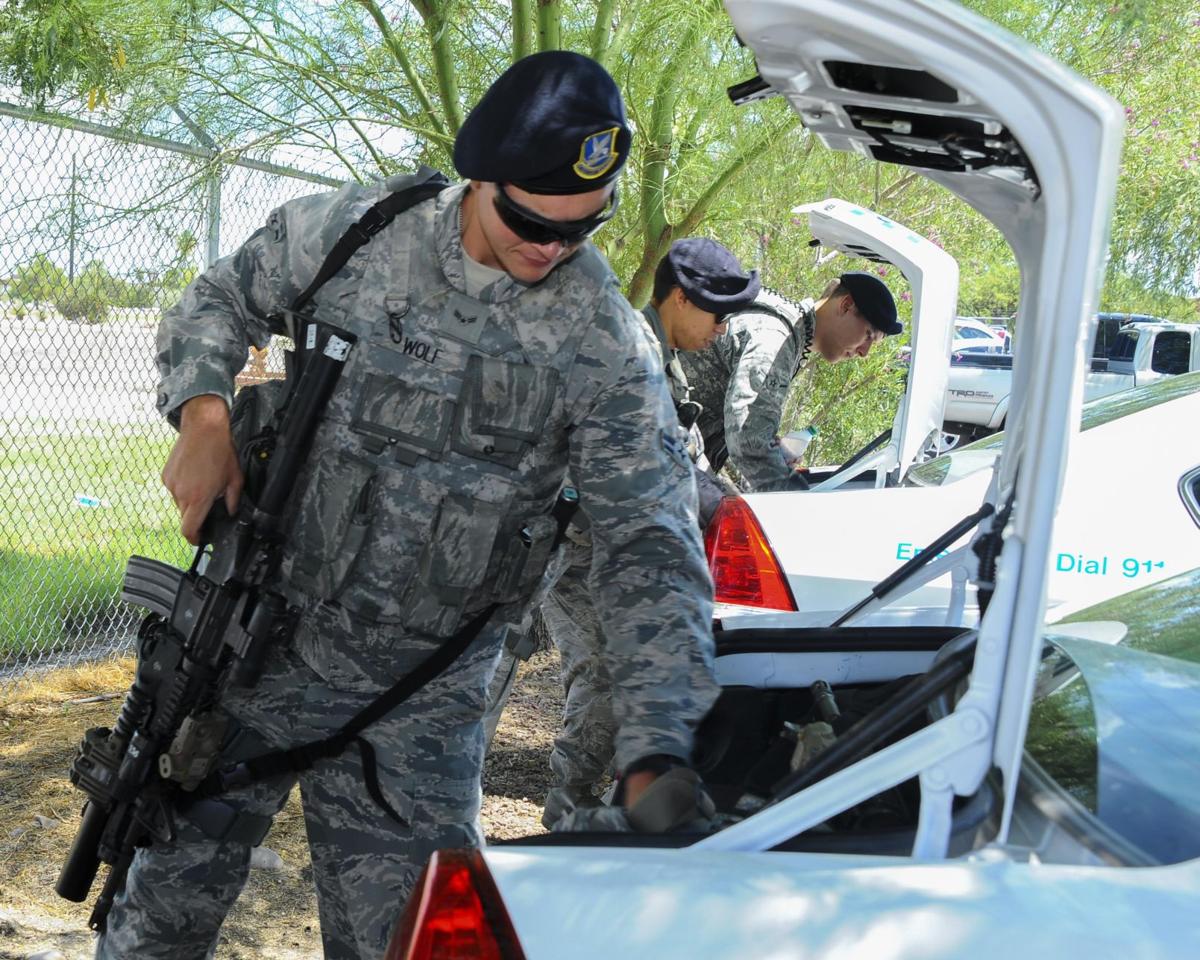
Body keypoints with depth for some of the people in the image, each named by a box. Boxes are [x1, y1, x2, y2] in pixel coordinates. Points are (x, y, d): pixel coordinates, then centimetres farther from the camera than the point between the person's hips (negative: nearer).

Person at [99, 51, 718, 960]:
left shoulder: (609, 346, -12)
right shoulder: (346, 231, -6)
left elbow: (652, 552, -17)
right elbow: (219, 303, 12)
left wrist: (657, 763, -29)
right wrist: (203, 416, -10)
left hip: (420, 705, -1)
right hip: (259, 641, 1)